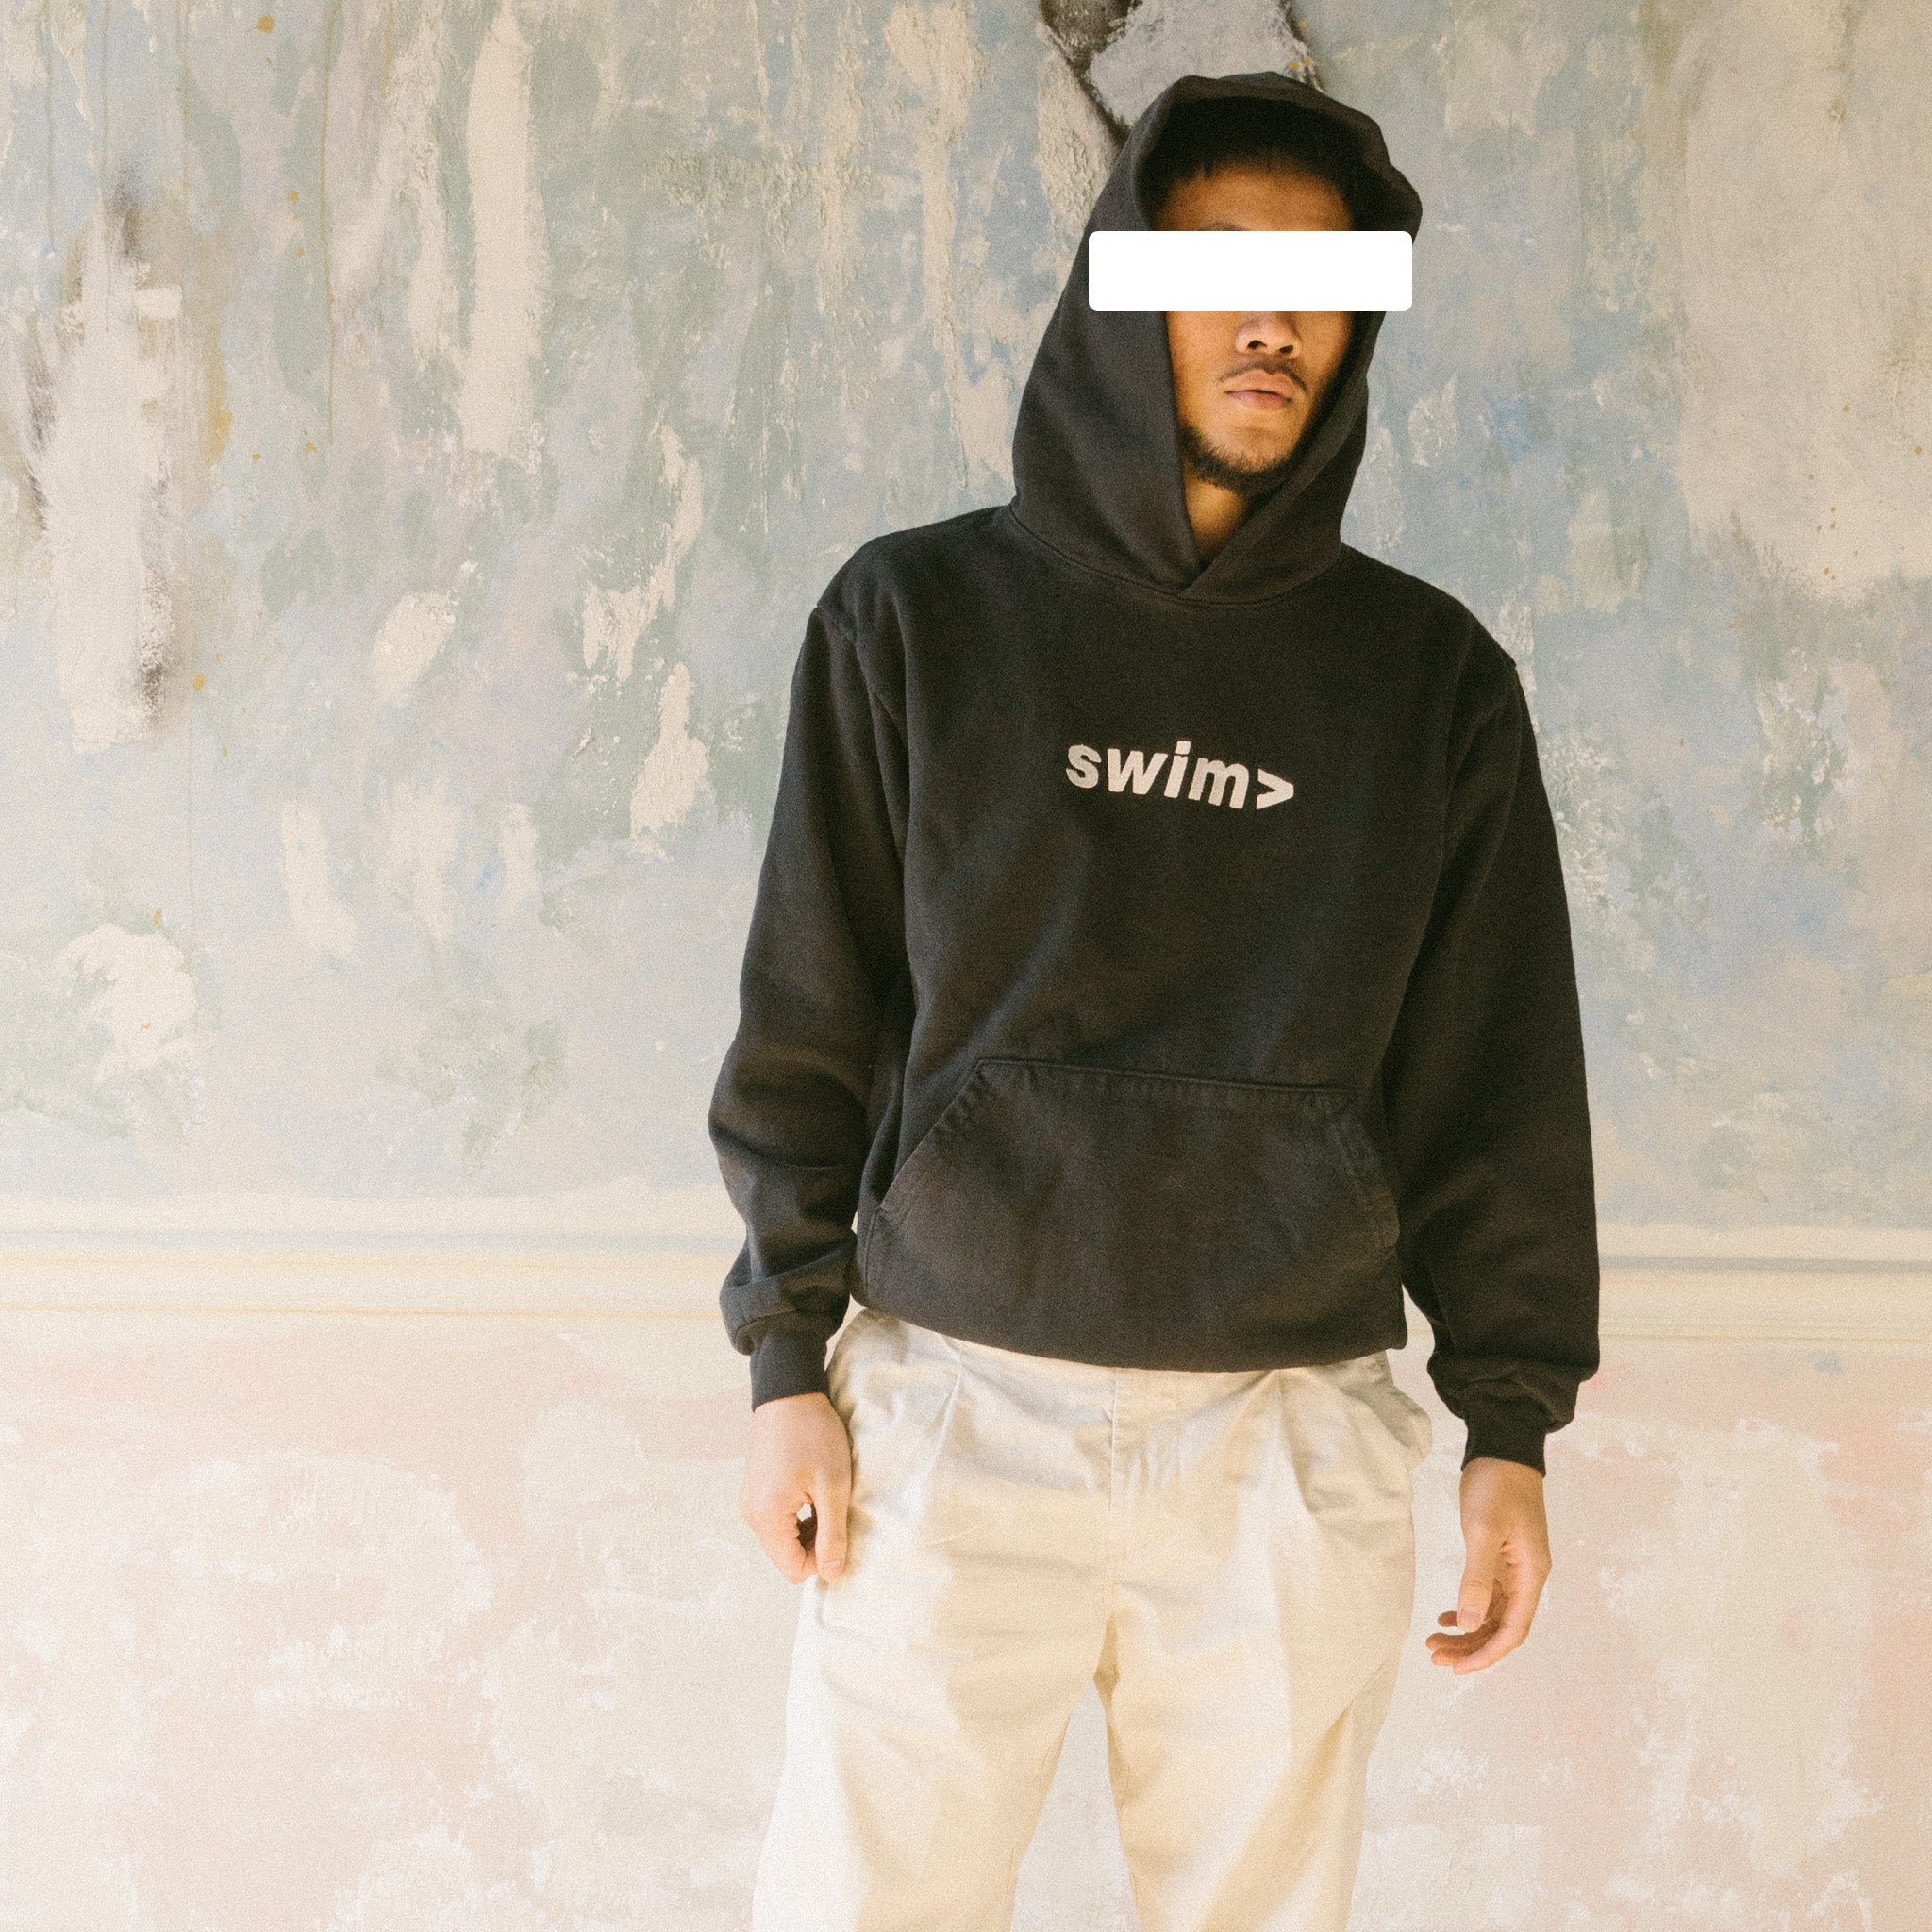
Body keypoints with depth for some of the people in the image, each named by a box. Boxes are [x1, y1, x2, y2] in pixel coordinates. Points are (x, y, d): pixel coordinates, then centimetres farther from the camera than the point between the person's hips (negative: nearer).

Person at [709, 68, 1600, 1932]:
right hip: (957, 1411, -1)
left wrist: (1512, 1424, 5)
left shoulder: (1426, 671, 6)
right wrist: (789, 1359, 0)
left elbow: (1492, 1070, 7)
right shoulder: (917, 619, 3)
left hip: (1289, 1442, 1)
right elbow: (807, 1018, 4)